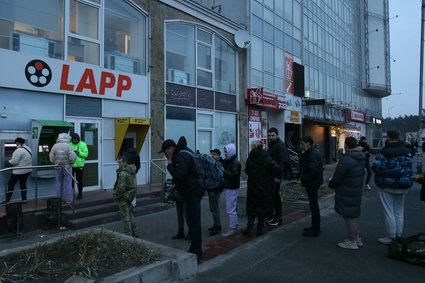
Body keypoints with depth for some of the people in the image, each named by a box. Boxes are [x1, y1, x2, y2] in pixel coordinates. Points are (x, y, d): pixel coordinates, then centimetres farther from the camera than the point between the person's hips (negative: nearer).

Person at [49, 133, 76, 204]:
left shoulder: (55, 146, -3)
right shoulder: (68, 146, -10)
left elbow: (51, 159, -1)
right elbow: (72, 158, -15)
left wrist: (55, 163, 17)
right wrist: (70, 162, 5)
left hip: (58, 168, 2)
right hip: (67, 167, -2)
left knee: (58, 183, 13)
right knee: (67, 184, 5)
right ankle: (68, 200, 9)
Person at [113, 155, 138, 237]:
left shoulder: (123, 173, -23)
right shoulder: (132, 170, 6)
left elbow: (121, 187, -24)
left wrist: (116, 196, -12)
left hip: (124, 196, -9)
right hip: (131, 195, 9)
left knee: (125, 216, 0)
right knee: (130, 213, 20)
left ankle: (128, 234, 8)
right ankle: (134, 232, 28)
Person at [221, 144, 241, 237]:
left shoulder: (235, 162, -15)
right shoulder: (227, 161, 12)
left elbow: (234, 175, -23)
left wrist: (223, 171, -20)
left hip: (232, 188, -9)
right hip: (228, 187, 9)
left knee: (230, 209, -5)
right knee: (233, 208, 16)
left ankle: (232, 228, 3)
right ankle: (234, 226, 25)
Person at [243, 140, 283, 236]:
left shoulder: (250, 159, -7)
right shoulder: (267, 158, -14)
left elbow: (247, 171, 5)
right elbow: (279, 170, -21)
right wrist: (271, 175, -4)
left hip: (252, 187, 2)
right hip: (265, 188, -1)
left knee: (252, 206, 15)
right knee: (263, 207, 11)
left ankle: (249, 228, 13)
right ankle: (259, 229, 15)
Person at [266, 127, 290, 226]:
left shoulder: (280, 145, -15)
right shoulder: (271, 144, 15)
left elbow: (285, 162, -23)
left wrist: (278, 176, -26)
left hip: (276, 175, -9)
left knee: (275, 195, -4)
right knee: (272, 195, 14)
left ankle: (278, 218, 8)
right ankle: (276, 215, 26)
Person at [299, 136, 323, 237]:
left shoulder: (313, 153, -19)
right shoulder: (310, 152, 14)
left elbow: (313, 170, -28)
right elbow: (302, 166, 12)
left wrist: (304, 179, -17)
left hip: (313, 183, -11)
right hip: (312, 183, 11)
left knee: (314, 206, -1)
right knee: (313, 205, 18)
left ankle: (315, 230, 9)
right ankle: (314, 227, 30)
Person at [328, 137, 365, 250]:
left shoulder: (347, 160, -24)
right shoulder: (360, 158, 6)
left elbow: (337, 177, -20)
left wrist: (330, 184, 1)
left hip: (346, 192, -9)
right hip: (356, 190, 9)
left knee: (349, 216, 2)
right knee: (353, 215, 20)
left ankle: (352, 242, 11)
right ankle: (357, 238, 31)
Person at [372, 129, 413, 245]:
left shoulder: (384, 152, -17)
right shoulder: (407, 151, 1)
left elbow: (376, 167, -23)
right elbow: (409, 166, 4)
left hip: (387, 187, -5)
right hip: (403, 187, 5)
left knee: (389, 212, 5)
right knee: (399, 212, 16)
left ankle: (391, 237, 11)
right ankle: (398, 236, 25)